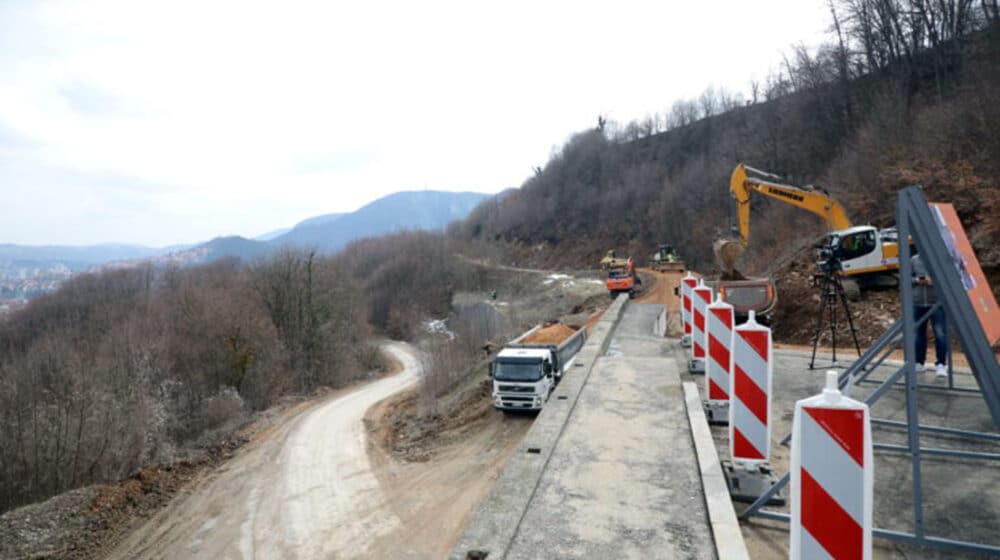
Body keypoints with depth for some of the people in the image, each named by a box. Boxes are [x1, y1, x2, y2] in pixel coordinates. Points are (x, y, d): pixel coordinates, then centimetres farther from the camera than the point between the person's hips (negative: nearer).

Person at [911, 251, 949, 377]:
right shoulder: (913, 260, 7)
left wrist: (935, 280, -19)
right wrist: (916, 280, -7)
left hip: (937, 302, -3)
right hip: (917, 303, 4)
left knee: (940, 333, -7)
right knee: (918, 334, 10)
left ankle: (941, 364, 3)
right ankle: (919, 362, 23)